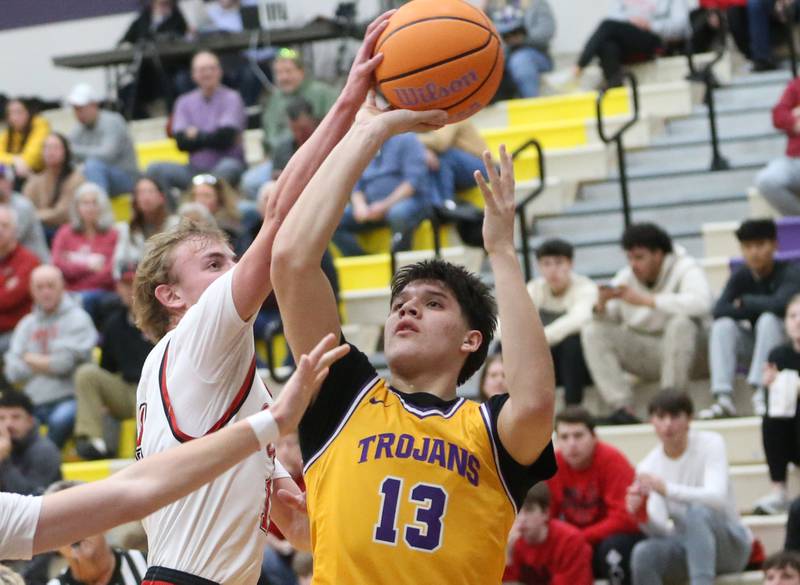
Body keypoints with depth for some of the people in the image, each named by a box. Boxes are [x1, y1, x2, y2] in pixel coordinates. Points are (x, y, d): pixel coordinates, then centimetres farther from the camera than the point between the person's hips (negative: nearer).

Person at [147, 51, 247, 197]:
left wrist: (197, 136, -1)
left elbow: (225, 138, -12)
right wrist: (209, 138, -10)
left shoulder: (231, 99, 0)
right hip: (195, 170, 4)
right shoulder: (185, 102, 10)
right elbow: (181, 142, -2)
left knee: (227, 167, -39)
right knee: (155, 170, -18)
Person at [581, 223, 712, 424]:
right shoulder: (625, 276, 5)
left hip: (676, 350, -5)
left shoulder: (685, 269, -10)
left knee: (681, 323, -35)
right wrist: (602, 306, -21)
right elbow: (607, 321, 5)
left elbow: (701, 303, -32)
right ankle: (622, 407, -24)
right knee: (592, 331, -14)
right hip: (639, 354, 5)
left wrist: (645, 300, -31)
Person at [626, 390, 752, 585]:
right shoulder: (648, 467, -1)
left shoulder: (710, 443, -10)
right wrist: (641, 513, -34)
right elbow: (661, 530, -10)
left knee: (697, 511, -35)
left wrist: (666, 488, -41)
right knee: (643, 553, -30)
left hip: (730, 543, -3)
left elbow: (717, 498, -27)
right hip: (686, 546, 3)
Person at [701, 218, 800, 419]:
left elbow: (781, 304, -34)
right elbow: (719, 311, -16)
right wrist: (755, 310, -22)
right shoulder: (740, 277, -2)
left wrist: (745, 303, -17)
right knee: (723, 325, -21)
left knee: (769, 319, -32)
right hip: (754, 346, 4)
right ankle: (723, 398, -33)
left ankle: (761, 393, -36)